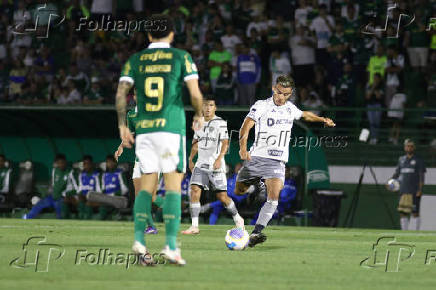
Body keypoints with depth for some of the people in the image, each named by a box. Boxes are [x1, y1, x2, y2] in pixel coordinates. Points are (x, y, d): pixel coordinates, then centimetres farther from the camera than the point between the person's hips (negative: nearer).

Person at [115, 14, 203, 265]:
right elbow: (195, 94, -3)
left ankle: (139, 238, -10)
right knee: (173, 186, -1)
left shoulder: (135, 60, 11)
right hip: (172, 127, -3)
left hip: (143, 129, 3)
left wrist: (122, 126, 8)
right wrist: (199, 116, 15)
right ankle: (171, 245, -9)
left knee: (147, 186, 7)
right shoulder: (181, 57, 3)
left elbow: (121, 93, 2)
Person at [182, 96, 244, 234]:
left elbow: (225, 143, -15)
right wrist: (190, 160, 19)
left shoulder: (220, 123, -8)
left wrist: (219, 158, -28)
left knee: (222, 196, -1)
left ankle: (238, 219, 24)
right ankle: (194, 226, -13)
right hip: (201, 164, 5)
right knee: (194, 191, -13)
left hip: (216, 166, -5)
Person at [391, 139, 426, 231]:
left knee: (415, 213, -6)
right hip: (403, 191, 5)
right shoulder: (401, 160, 15)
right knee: (402, 213, 3)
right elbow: (396, 173, 18)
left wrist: (420, 189, -14)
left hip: (415, 192, -5)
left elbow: (422, 176, -3)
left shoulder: (418, 160, 1)